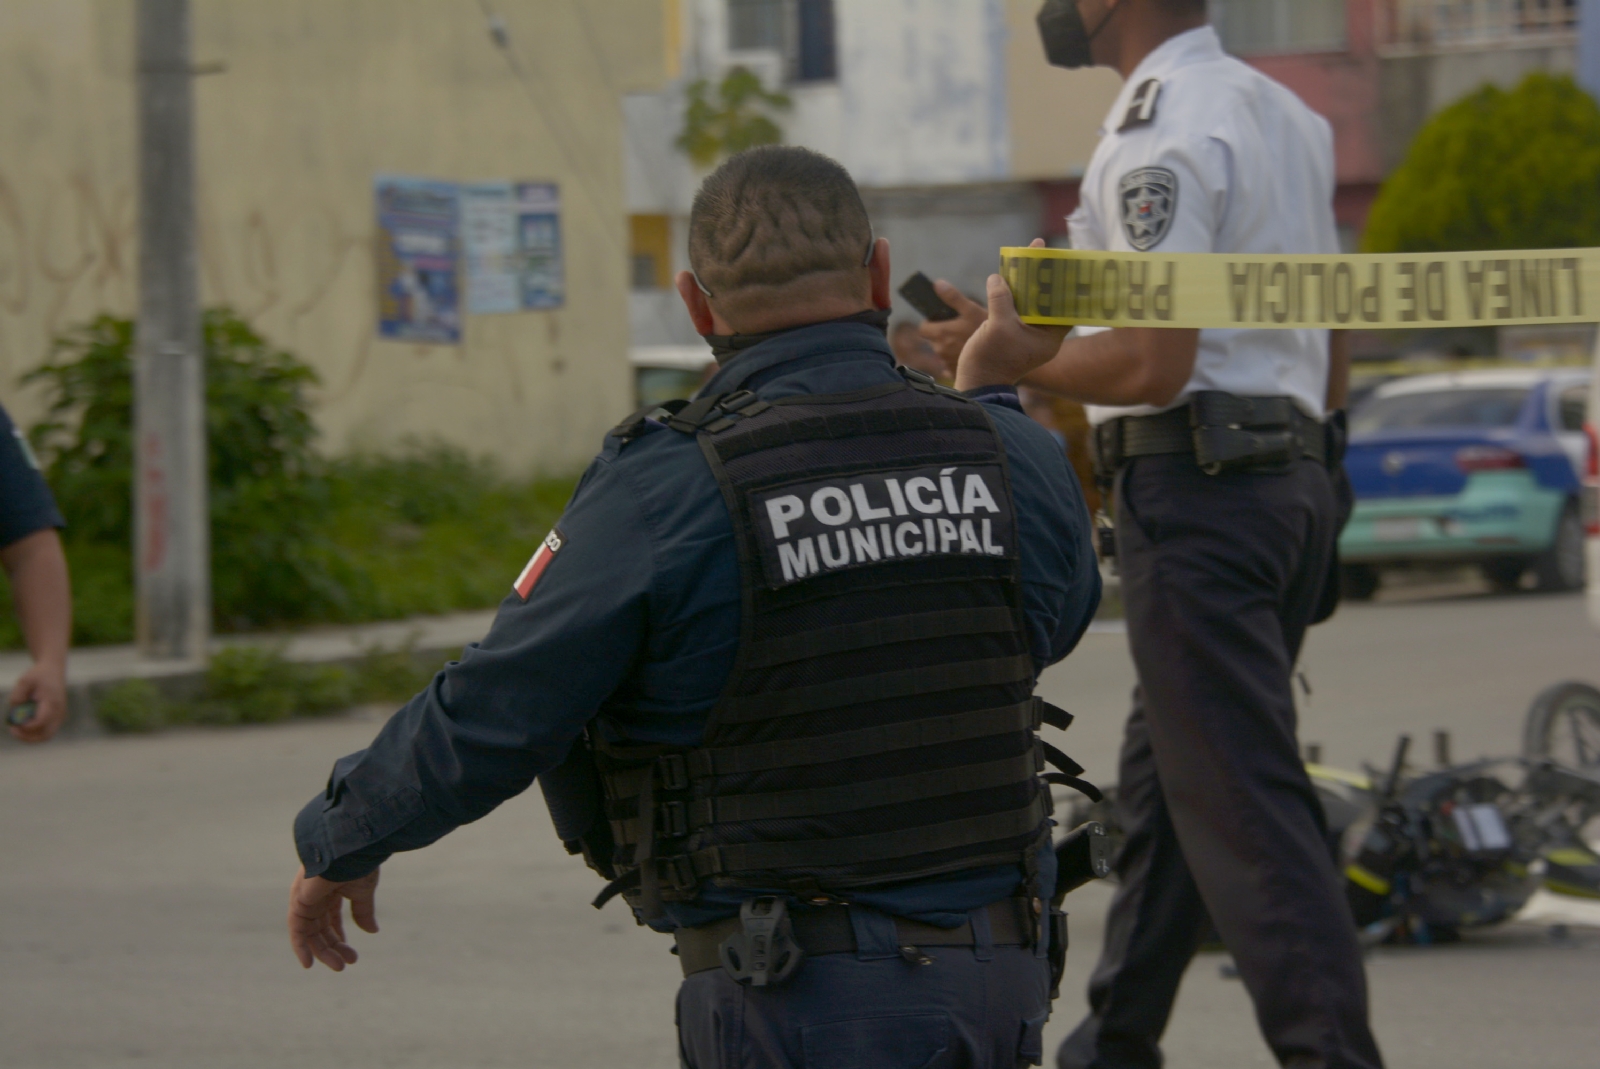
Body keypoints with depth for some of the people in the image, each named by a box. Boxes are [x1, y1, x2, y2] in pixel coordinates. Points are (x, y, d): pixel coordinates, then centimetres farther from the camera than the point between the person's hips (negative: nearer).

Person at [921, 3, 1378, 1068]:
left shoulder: (1160, 133, -12)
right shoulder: (1289, 115, 18)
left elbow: (1154, 365, -20)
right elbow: (1332, 369, 22)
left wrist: (1017, 359, -4)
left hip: (1195, 490, -10)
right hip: (1294, 472, 10)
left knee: (1244, 801, -10)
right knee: (1160, 781, 17)